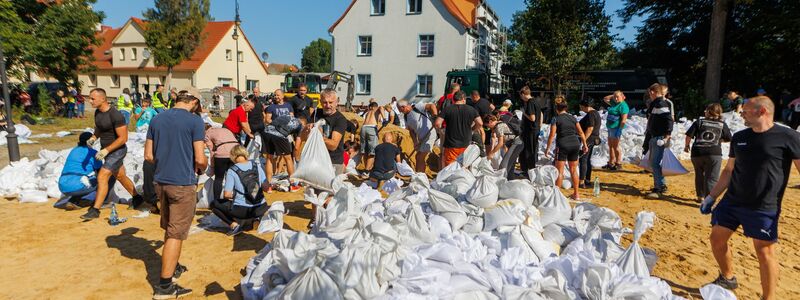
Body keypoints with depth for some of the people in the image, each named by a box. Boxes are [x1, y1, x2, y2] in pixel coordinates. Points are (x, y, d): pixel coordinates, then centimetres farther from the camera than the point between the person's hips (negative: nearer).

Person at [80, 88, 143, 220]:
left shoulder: (115, 115, -25)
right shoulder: (97, 112, 1)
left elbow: (123, 138, -24)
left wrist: (106, 150, -26)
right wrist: (93, 137, 1)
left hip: (117, 151, -9)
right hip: (107, 150, 9)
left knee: (102, 177, -13)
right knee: (120, 176, 20)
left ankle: (95, 210, -6)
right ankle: (136, 198, 37)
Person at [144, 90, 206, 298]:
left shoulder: (157, 119, 7)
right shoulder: (194, 120, -11)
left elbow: (148, 156, 8)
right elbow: (200, 159, -15)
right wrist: (202, 169, 6)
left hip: (161, 182, 7)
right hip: (183, 183, -6)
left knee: (169, 228, 22)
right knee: (176, 233, 0)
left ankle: (172, 266, 39)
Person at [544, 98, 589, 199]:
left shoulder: (555, 119, -3)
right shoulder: (573, 118, 10)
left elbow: (552, 135, -9)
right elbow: (581, 132, 11)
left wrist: (547, 148, -4)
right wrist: (584, 145, 20)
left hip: (562, 145, -4)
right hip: (575, 144, 5)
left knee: (559, 171, 2)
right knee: (573, 170, 13)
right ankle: (576, 194, 19)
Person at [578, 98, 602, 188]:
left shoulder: (590, 114, -18)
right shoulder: (596, 113, 14)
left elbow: (590, 128, -24)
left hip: (588, 139, -10)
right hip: (593, 139, 10)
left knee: (582, 160, -7)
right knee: (587, 160, 16)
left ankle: (581, 182, -7)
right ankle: (588, 180, 23)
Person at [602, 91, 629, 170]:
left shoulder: (623, 105, -14)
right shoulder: (614, 103, 13)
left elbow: (624, 120, -19)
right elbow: (605, 99, 27)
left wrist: (619, 130, -21)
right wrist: (613, 95, 13)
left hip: (616, 127, -9)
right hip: (610, 127, 9)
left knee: (615, 146, -4)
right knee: (610, 145, 13)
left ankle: (618, 164, 4)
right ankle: (611, 163, 21)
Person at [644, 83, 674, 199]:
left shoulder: (661, 104, -16)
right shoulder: (654, 104, 14)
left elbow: (669, 121, -22)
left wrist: (667, 137, -24)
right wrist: (648, 131, 25)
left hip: (659, 139, -10)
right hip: (653, 137, 10)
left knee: (655, 163, -11)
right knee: (653, 162, 16)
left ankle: (660, 189, -7)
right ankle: (660, 185, 27)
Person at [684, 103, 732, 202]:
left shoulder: (699, 122, 5)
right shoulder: (722, 125, 7)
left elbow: (689, 135, -1)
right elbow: (728, 139, 12)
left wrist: (686, 146, 15)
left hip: (697, 153, 1)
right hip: (714, 153, -1)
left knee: (699, 175, 21)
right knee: (711, 178, -3)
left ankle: (700, 196, 31)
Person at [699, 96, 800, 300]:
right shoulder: (739, 137, 8)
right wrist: (711, 197, 12)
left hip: (764, 208, -5)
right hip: (731, 202, 6)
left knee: (765, 251, -3)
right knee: (717, 239, 9)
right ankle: (727, 278, 32)